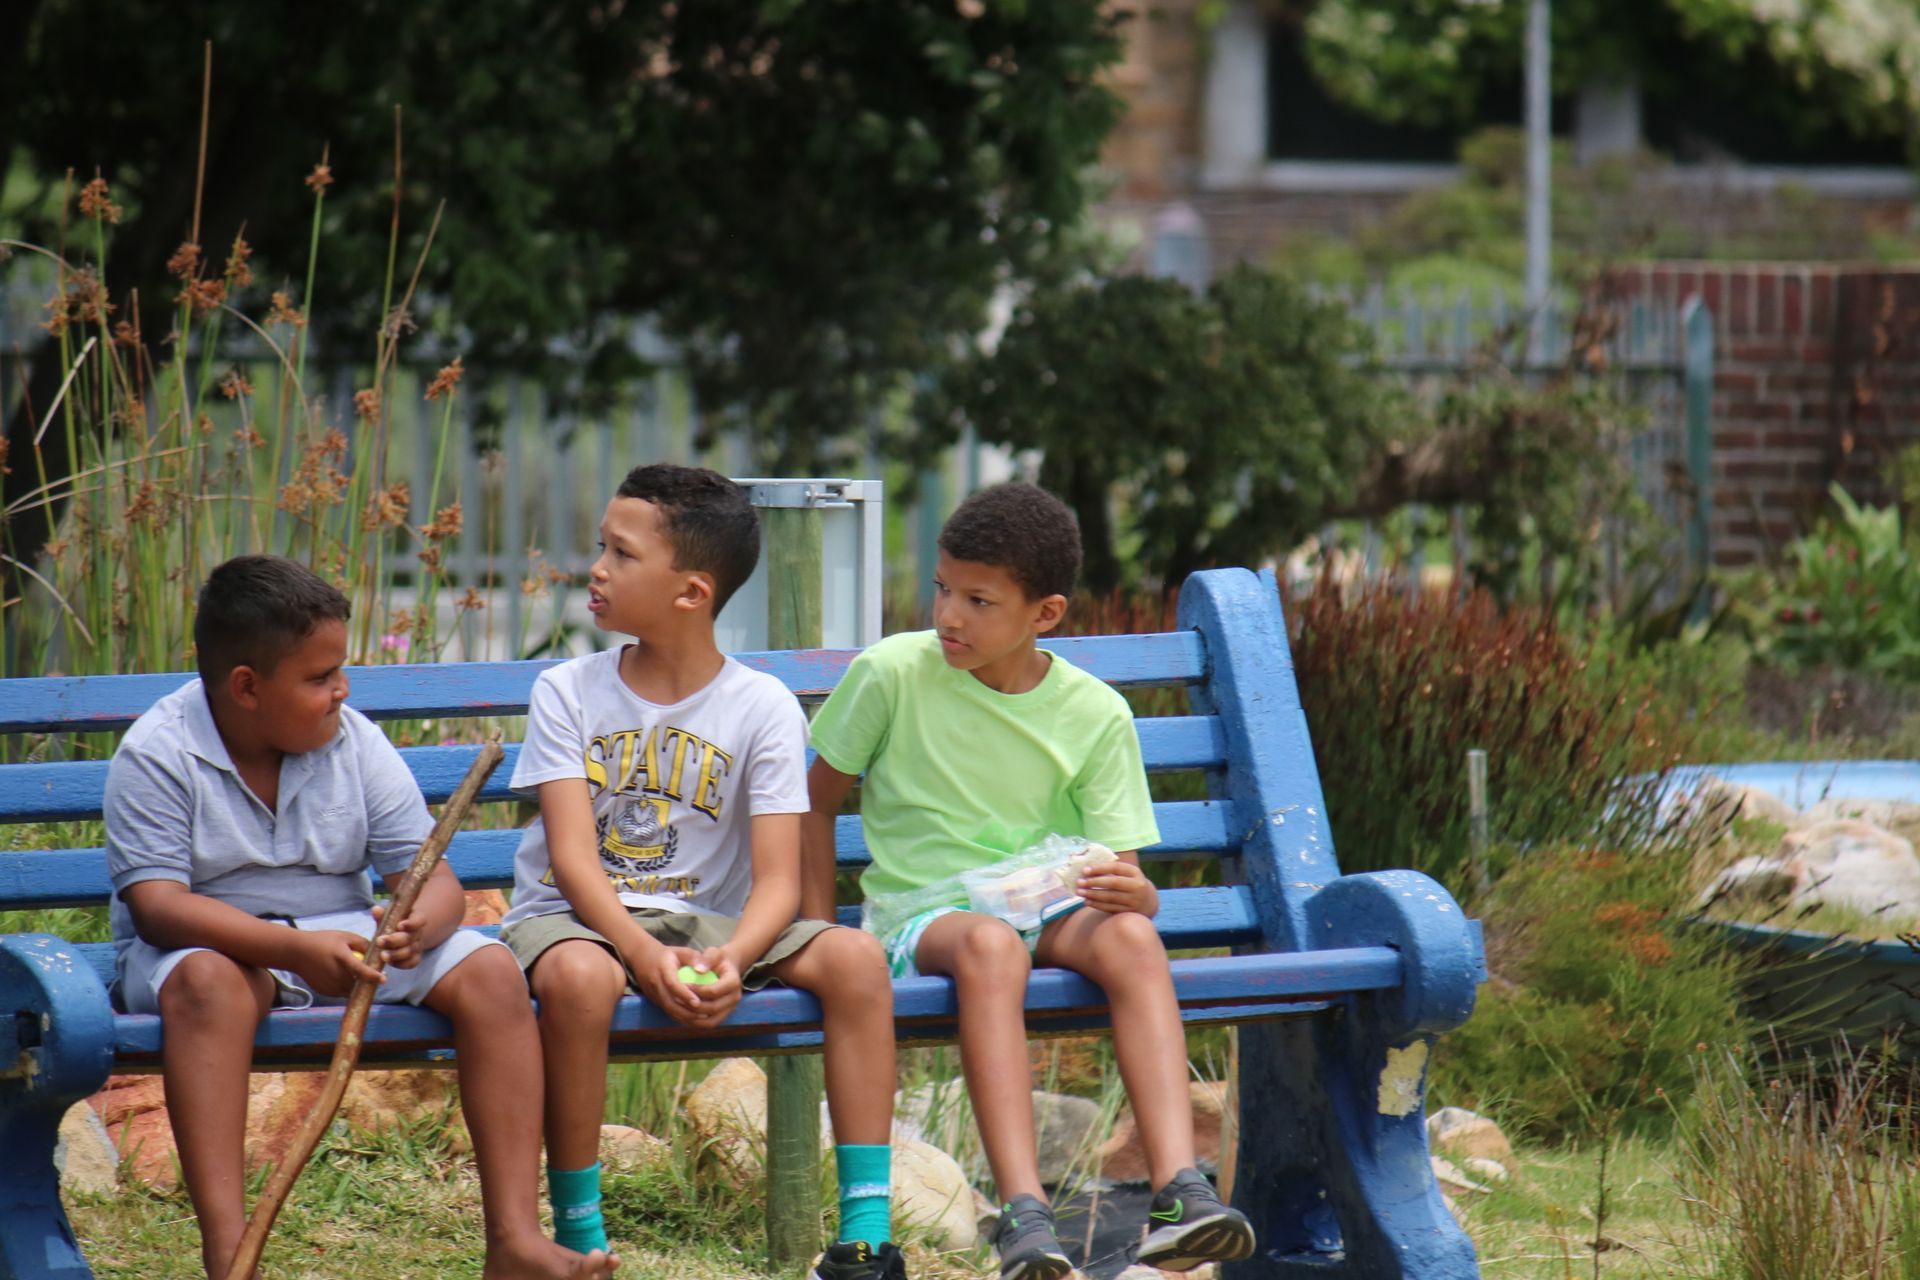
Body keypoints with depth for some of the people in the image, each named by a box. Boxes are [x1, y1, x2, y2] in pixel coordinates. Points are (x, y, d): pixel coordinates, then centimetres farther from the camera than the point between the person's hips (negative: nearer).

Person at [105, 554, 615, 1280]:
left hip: (344, 942, 5)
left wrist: (417, 926, -31)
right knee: (208, 979, -40)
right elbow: (156, 901, -23)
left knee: (490, 971, -18)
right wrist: (293, 949, -36)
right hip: (212, 945, -4)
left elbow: (430, 876, -4)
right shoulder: (156, 756, -13)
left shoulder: (354, 743, 0)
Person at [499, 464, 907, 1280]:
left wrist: (732, 957, -32)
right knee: (577, 976, -38)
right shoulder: (569, 693, -3)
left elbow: (777, 879, -10)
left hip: (709, 923, 2)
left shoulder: (761, 708, -2)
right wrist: (645, 954, -31)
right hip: (576, 916, -2)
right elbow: (572, 856, -13)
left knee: (855, 957, -22)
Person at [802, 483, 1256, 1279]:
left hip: (1049, 913, 2)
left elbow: (1129, 879, 1)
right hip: (920, 916, -2)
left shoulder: (1094, 715, 1)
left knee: (1128, 936, -33)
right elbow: (816, 802, 9)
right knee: (990, 945, -38)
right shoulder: (892, 675, -3)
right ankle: (1023, 1213, -50)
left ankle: (1179, 1192, -45)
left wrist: (1132, 893, -25)